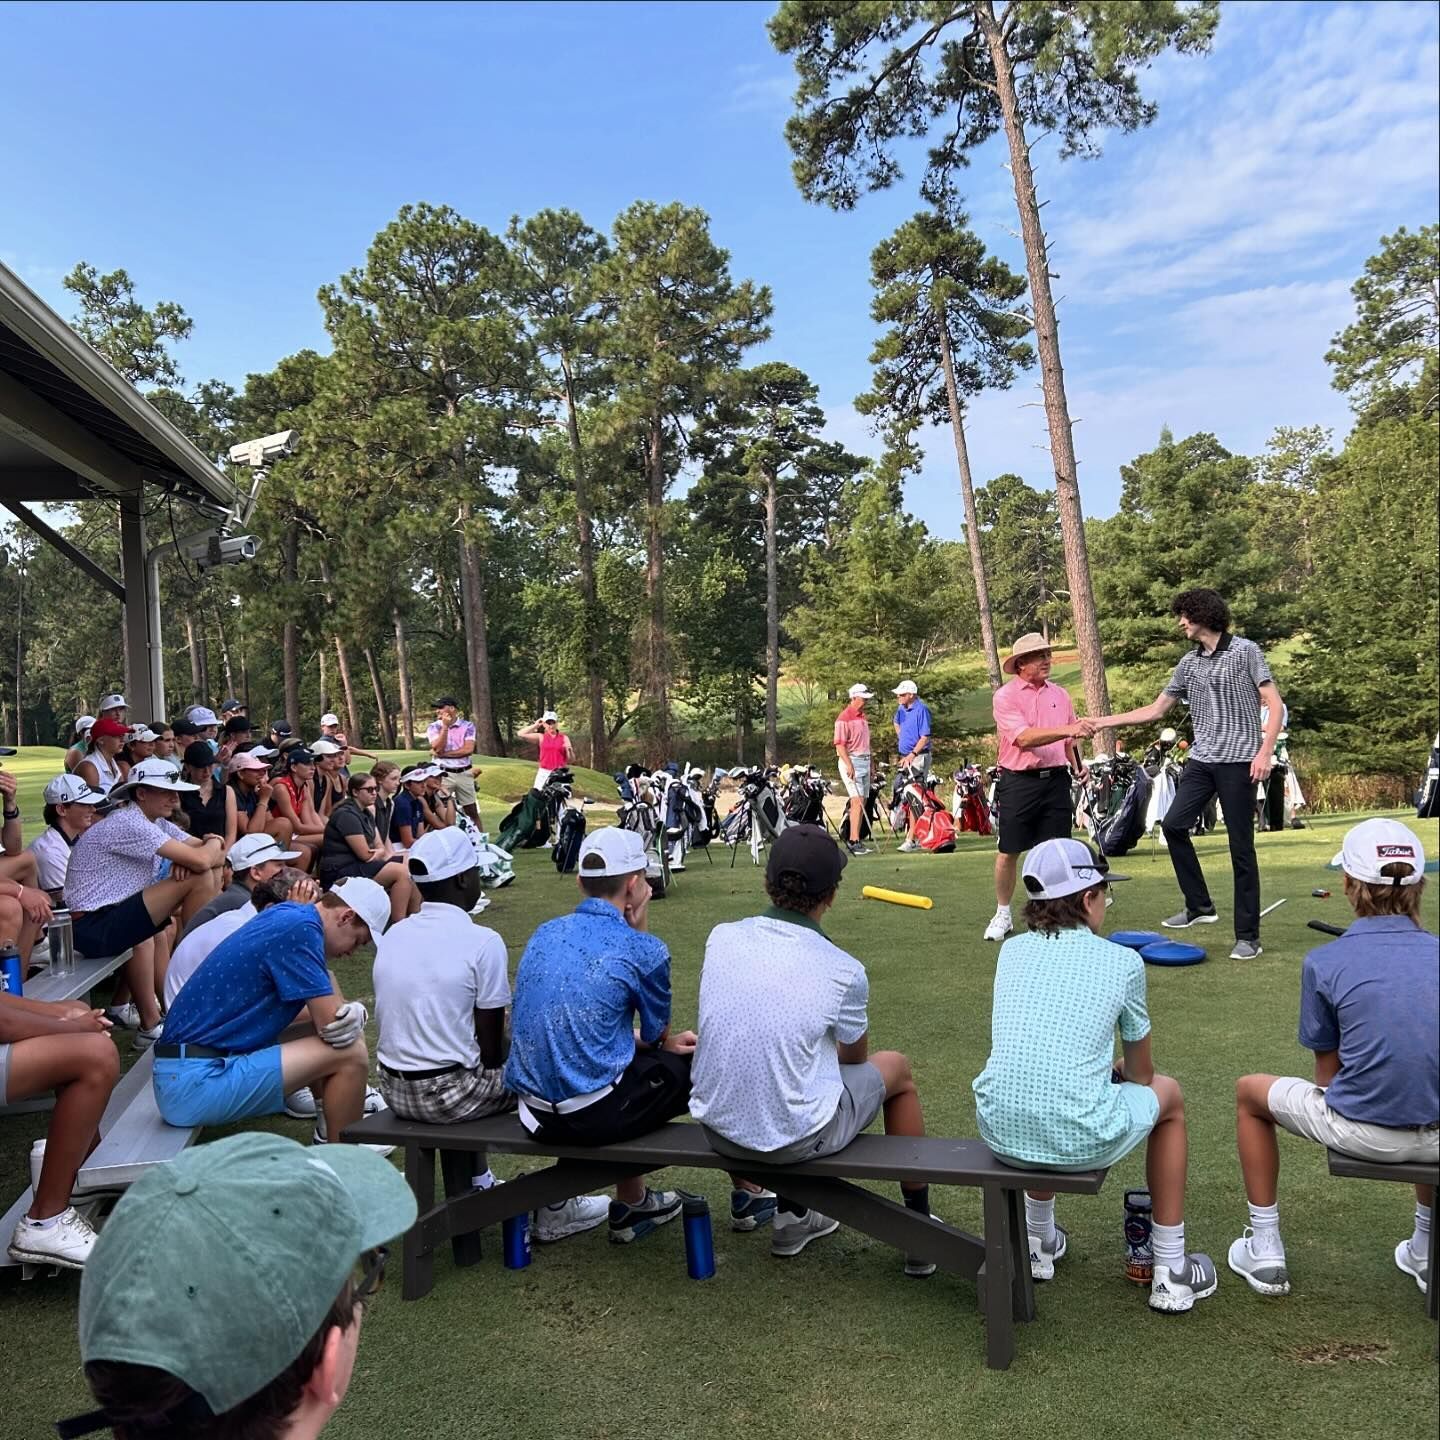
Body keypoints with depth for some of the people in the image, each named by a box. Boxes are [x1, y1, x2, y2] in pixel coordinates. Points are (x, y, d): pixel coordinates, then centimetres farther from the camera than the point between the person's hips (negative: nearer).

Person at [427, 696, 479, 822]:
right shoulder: (434, 727, 2)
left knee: (472, 811, 8)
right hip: (442, 774, 0)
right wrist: (445, 727, -14)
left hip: (464, 774, 0)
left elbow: (468, 749, -12)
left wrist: (443, 754, -12)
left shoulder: (468, 726, 0)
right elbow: (438, 749, -13)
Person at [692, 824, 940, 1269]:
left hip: (717, 1130, 4)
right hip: (795, 1139, -4)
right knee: (896, 1067, 19)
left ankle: (793, 1218, 38)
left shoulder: (720, 938, -7)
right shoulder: (845, 972, -17)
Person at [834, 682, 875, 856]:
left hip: (865, 760, 9)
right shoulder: (844, 718, -12)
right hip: (851, 761, -9)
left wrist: (870, 763, 21)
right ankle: (854, 842, -17)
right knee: (857, 801, -16)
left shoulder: (862, 716, 16)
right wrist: (849, 765, -24)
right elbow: (840, 745, -17)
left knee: (862, 802, 7)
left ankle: (855, 840, 12)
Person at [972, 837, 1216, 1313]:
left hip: (1000, 1132, 4)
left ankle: (1039, 1243, 49)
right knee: (1168, 1095, 26)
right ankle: (1171, 1273, 31)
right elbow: (1141, 1073, 13)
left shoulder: (1011, 951, 9)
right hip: (1079, 1141, -3)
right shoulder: (1123, 961, 0)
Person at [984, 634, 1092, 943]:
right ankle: (1002, 914, 17)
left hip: (1056, 779, 4)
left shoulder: (1059, 694, 10)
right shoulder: (1005, 696, -6)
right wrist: (1068, 729, -28)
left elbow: (1070, 740, 18)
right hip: (1019, 781, -4)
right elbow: (1023, 737, -20)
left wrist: (1078, 764, 0)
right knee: (1009, 852, 2)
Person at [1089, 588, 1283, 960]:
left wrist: (1265, 751, -18)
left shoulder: (1245, 651, -3)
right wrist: (1104, 721, 11)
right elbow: (1155, 710, 16)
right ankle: (1199, 906, 16)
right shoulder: (1188, 663, 13)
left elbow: (1274, 704, -7)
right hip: (1201, 760, 6)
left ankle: (1248, 936, 4)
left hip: (1238, 761, -6)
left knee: (1241, 848, -4)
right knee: (1173, 824, 0)